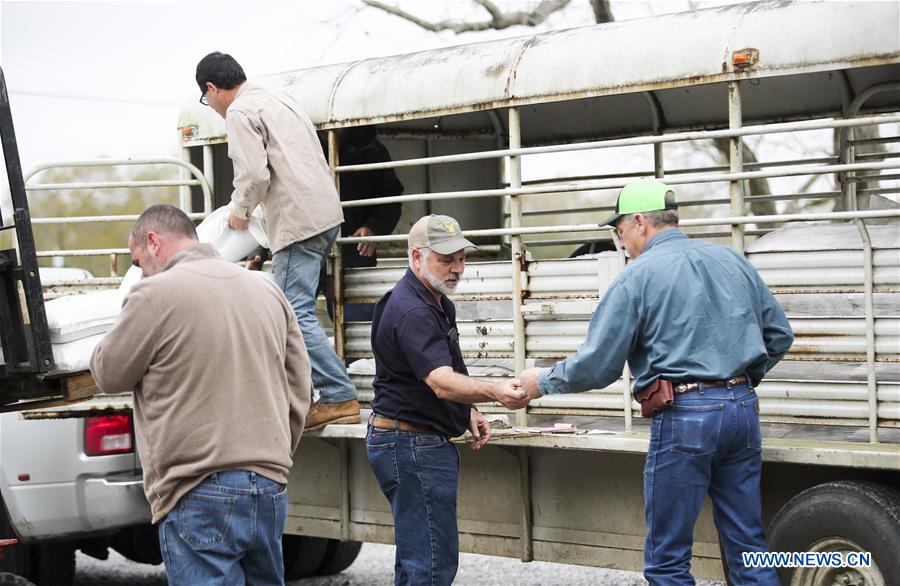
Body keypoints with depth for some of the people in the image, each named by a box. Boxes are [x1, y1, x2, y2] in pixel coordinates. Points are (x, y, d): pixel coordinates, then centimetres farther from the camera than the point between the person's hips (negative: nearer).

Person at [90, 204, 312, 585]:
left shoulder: (155, 293, -8)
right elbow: (299, 391, 14)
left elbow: (109, 375, 2)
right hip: (271, 489, 7)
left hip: (201, 498, -7)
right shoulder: (267, 291, 12)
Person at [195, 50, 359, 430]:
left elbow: (255, 174, -15)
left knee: (296, 313, -10)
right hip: (326, 212, 10)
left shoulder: (240, 112, -5)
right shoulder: (278, 100, 24)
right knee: (295, 307, 14)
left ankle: (339, 398, -14)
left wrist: (240, 212, 3)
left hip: (299, 221, -10)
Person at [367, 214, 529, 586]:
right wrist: (495, 392, -49)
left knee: (416, 555, 16)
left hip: (426, 442, 11)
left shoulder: (439, 301, 13)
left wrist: (469, 412, 14)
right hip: (411, 444, -11)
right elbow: (442, 383, -34)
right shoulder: (411, 311, -21)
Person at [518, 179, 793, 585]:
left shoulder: (637, 277, -5)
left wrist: (543, 381, 11)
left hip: (685, 417, -6)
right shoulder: (733, 261, 12)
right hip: (743, 409, 6)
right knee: (748, 546, 11)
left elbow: (597, 367, -5)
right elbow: (779, 334, 17)